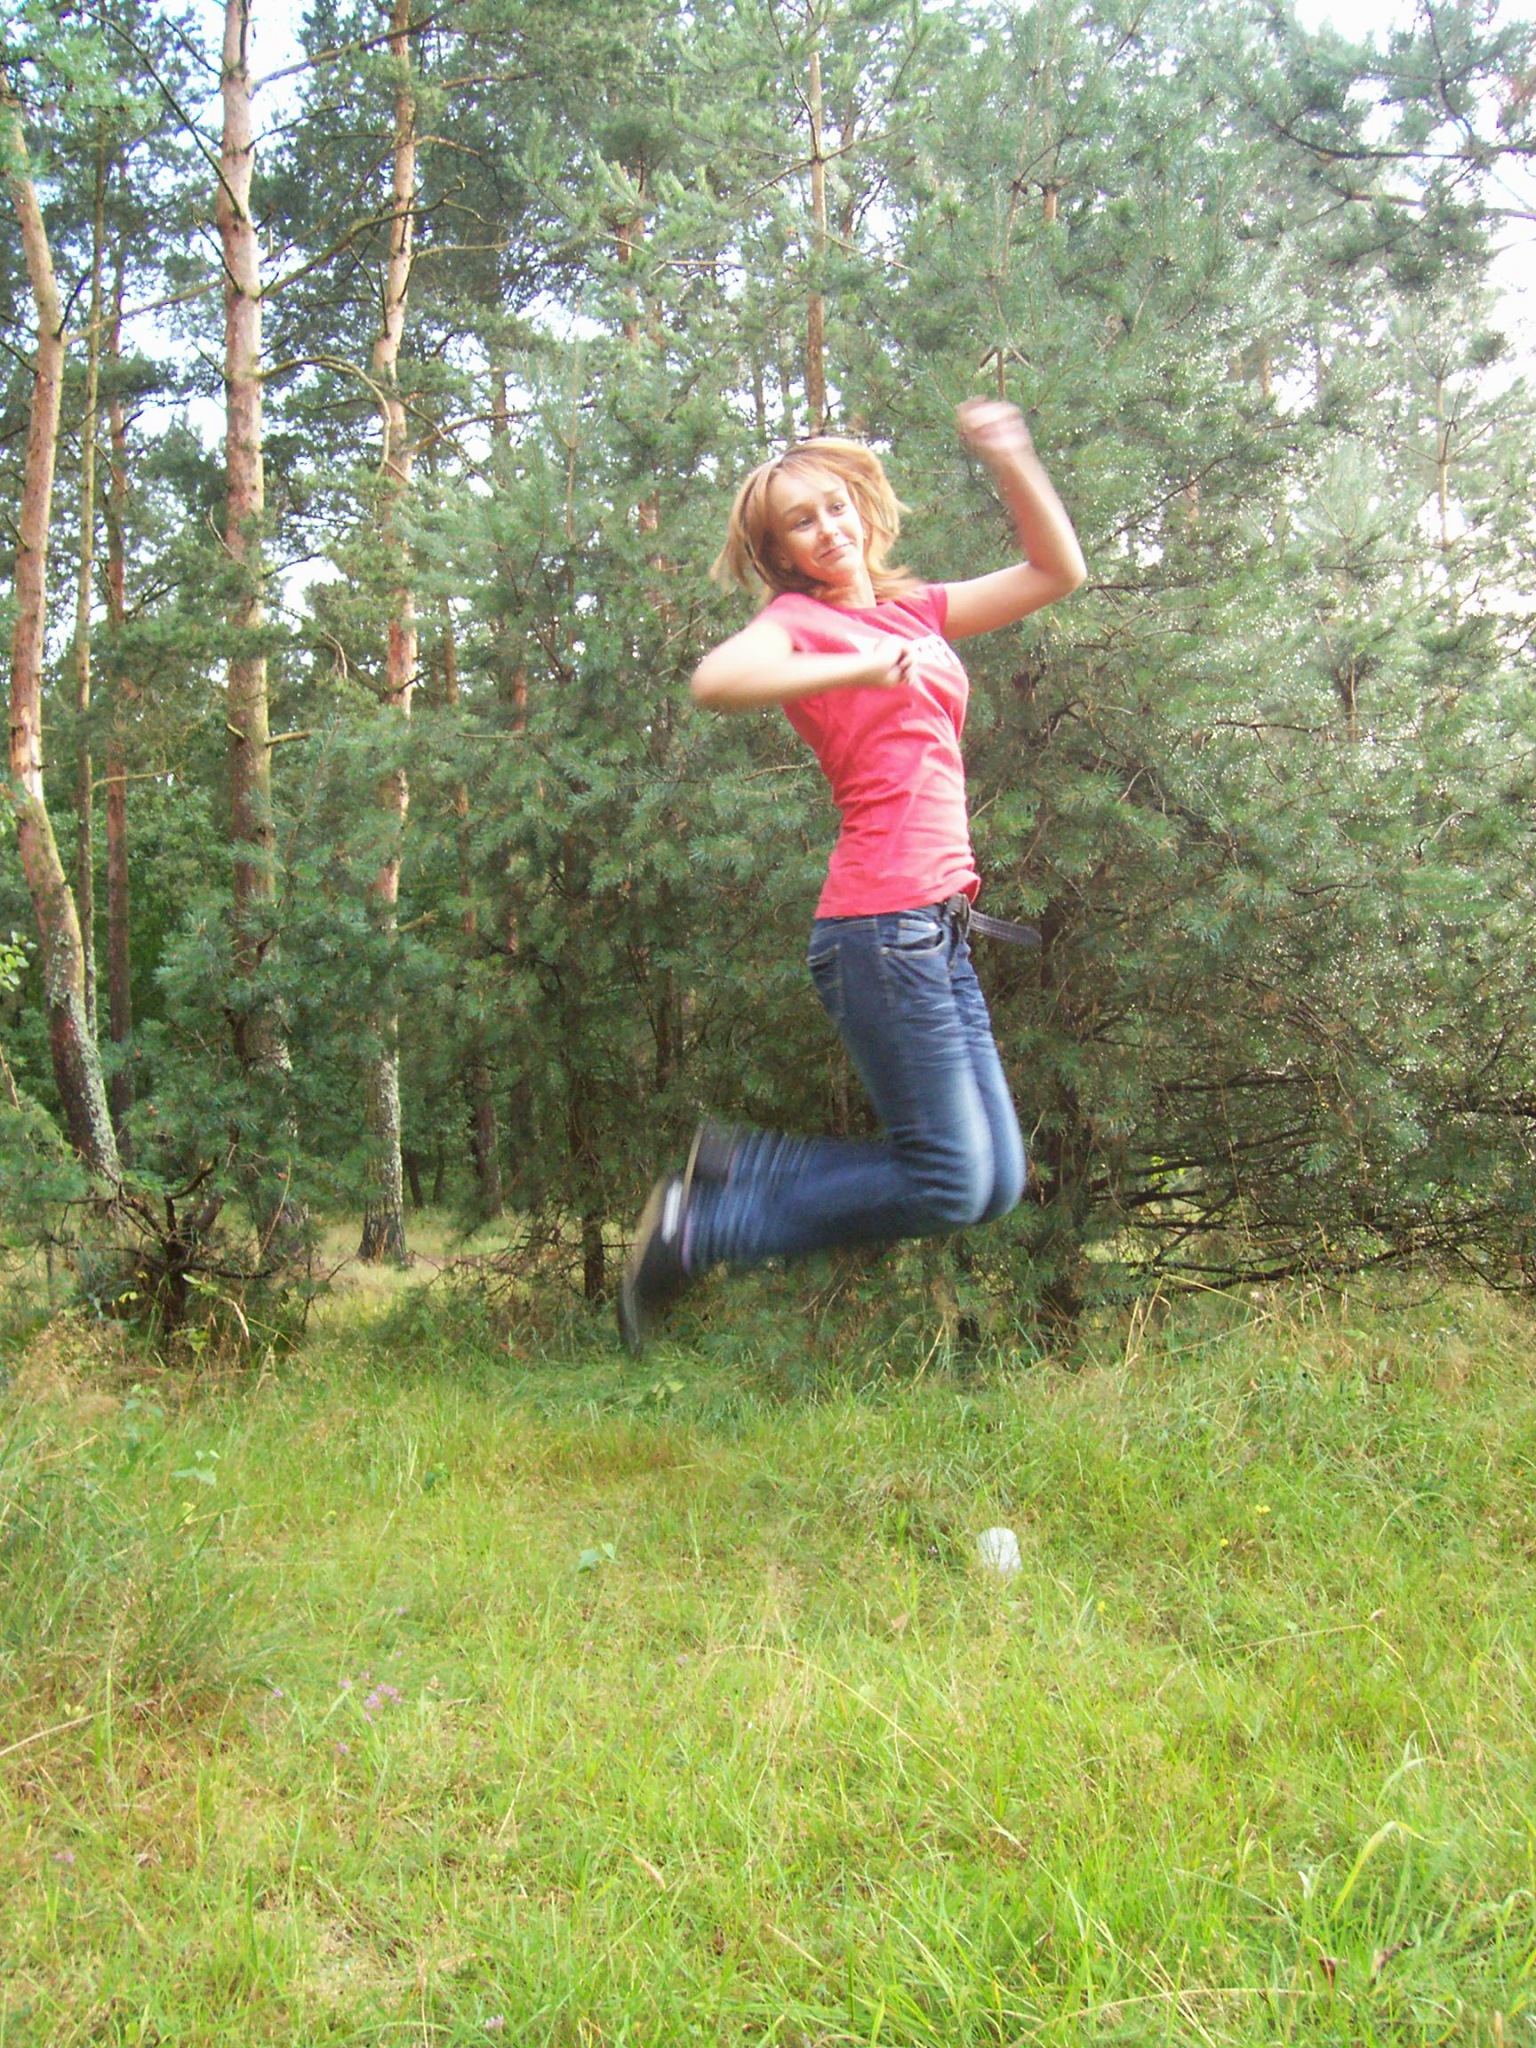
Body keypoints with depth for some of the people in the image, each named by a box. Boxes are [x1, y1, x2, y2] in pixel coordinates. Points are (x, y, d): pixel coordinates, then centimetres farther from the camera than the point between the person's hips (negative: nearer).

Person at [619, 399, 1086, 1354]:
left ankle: (731, 1165, 12)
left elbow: (1058, 571, 24)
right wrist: (856, 668, -22)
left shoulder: (913, 612, 20)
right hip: (883, 925, -8)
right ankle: (691, 1232, 1)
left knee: (996, 1184, 8)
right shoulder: (797, 619, 0)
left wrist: (1011, 460, 13)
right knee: (948, 1184, -9)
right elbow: (716, 679, -24)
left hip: (938, 930, 8)